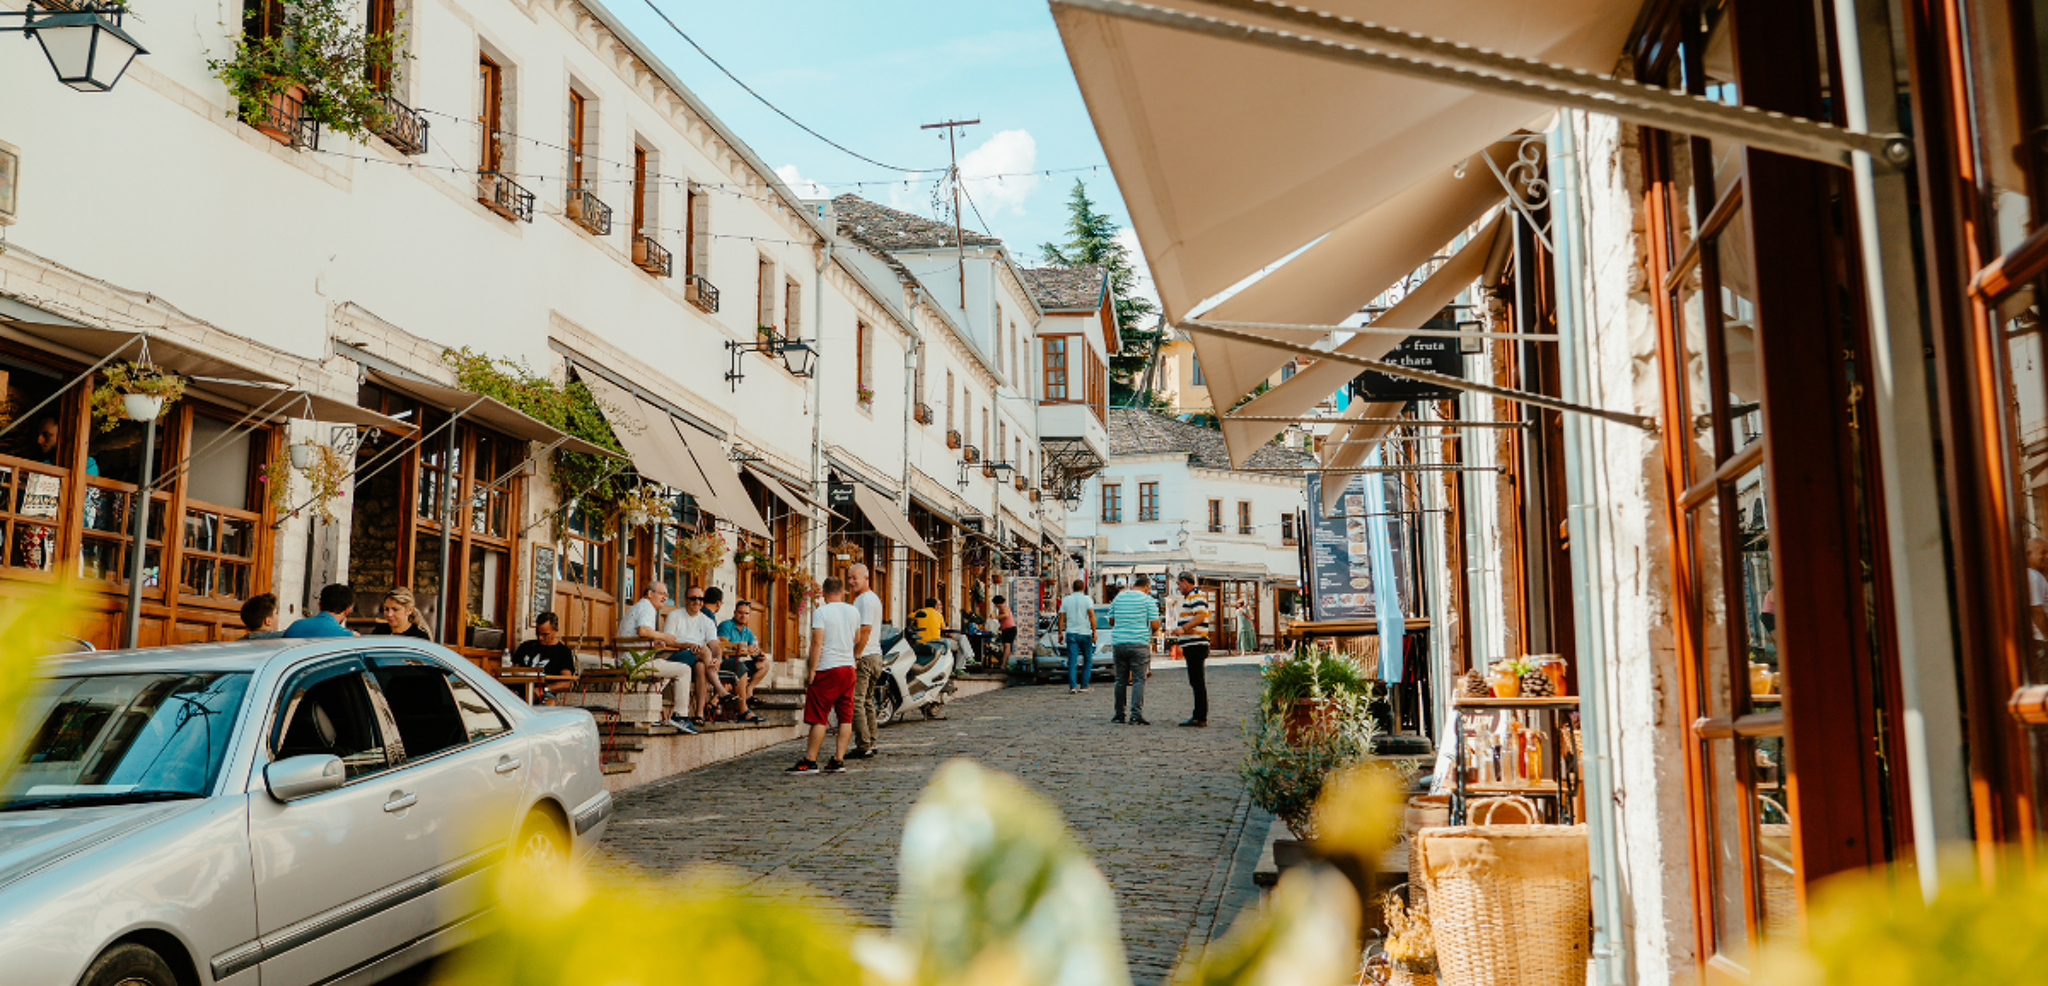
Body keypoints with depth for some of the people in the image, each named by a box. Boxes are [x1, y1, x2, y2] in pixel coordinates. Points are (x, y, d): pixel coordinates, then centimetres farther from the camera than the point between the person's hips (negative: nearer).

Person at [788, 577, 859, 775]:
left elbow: (817, 642, -15)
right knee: (845, 716, 6)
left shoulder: (821, 612, -9)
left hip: (827, 669, -6)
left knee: (819, 718, -3)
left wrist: (811, 670, -12)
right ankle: (838, 760, 5)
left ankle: (810, 762, -2)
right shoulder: (853, 611, 9)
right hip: (848, 668, 6)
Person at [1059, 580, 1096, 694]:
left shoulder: (1066, 600, 7)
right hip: (1085, 633, -2)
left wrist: (1060, 633, 11)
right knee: (1088, 660, 10)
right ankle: (1083, 685, 7)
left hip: (1071, 633, 2)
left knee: (1072, 660, -2)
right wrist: (1094, 632, -9)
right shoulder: (1087, 599, -1)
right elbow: (1091, 615, -10)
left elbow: (1061, 618, 5)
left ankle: (1072, 686, -12)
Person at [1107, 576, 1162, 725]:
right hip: (1139, 644, -4)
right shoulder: (1148, 600, -3)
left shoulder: (1118, 598, 11)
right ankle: (1136, 715, -10)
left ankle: (1119, 715, 14)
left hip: (1119, 643, 4)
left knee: (1121, 680, 11)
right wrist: (1152, 632, 14)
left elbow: (1111, 621, 16)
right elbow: (1154, 625, -7)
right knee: (1139, 680, -2)